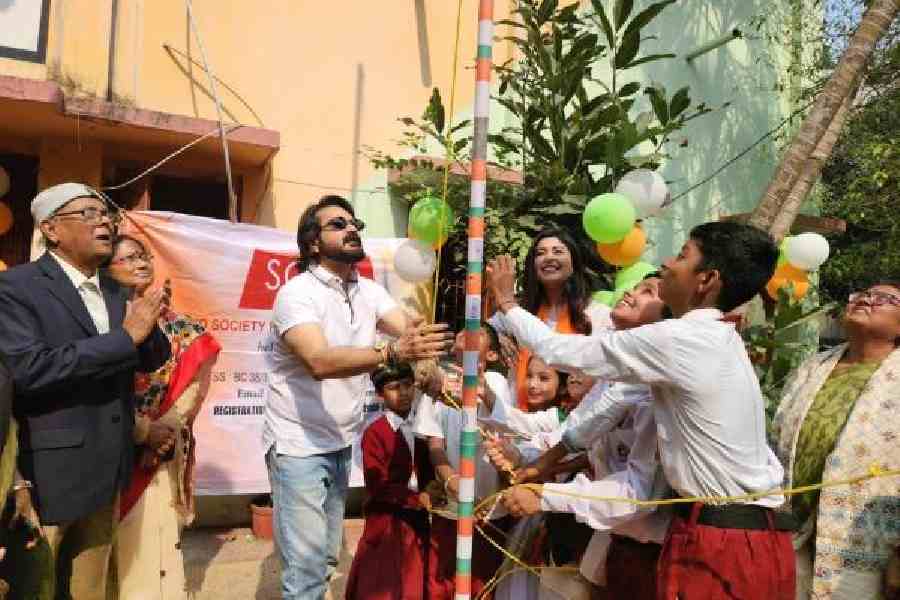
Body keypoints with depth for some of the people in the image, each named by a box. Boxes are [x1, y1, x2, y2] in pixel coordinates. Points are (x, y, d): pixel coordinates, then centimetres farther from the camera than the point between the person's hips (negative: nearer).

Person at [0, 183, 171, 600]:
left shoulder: (114, 291, 10)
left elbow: (151, 360, 11)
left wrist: (148, 325, -11)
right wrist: (125, 336, -22)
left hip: (106, 469, 7)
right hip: (48, 471, -6)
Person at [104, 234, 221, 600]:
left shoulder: (178, 328, 6)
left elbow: (195, 385, 1)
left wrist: (159, 431, -9)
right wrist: (137, 429, -13)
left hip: (157, 456, 2)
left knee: (148, 548, 6)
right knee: (106, 551, 5)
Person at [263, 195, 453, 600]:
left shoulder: (370, 291, 4)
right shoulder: (297, 292, -17)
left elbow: (410, 336, -8)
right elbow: (321, 361, -32)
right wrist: (393, 351, -45)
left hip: (340, 443, 7)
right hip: (298, 445, -6)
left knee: (326, 557, 16)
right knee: (307, 563, -4)